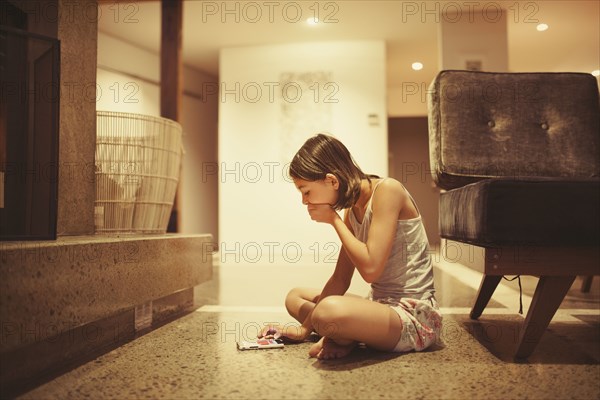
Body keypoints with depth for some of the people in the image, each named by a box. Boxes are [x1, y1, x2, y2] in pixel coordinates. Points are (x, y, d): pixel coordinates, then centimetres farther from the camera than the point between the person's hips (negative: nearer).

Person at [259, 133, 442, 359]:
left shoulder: (387, 190, -16)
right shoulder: (352, 211, 9)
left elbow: (370, 268, -24)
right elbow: (340, 280, 11)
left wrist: (333, 219, -12)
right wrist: (304, 328, 7)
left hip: (414, 316, -9)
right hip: (380, 306, 9)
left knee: (329, 310, -38)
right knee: (295, 297, 18)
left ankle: (345, 340, -4)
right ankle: (345, 337, -5)